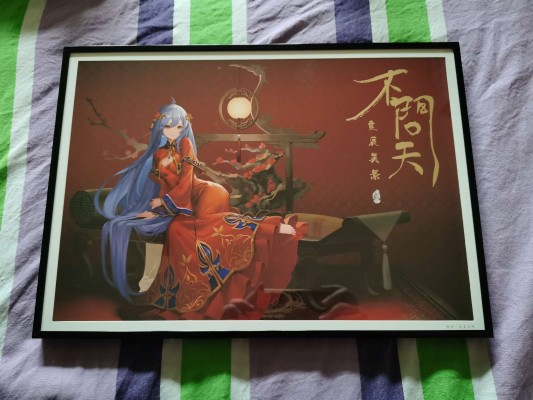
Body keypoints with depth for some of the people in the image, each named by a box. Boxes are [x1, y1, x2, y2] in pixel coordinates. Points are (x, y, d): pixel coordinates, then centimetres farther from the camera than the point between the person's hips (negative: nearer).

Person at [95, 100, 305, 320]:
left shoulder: (185, 144, 2)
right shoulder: (158, 154, 14)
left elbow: (186, 180, -5)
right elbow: (163, 185, 9)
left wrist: (164, 202, -5)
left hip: (202, 193, -5)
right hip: (180, 205, 5)